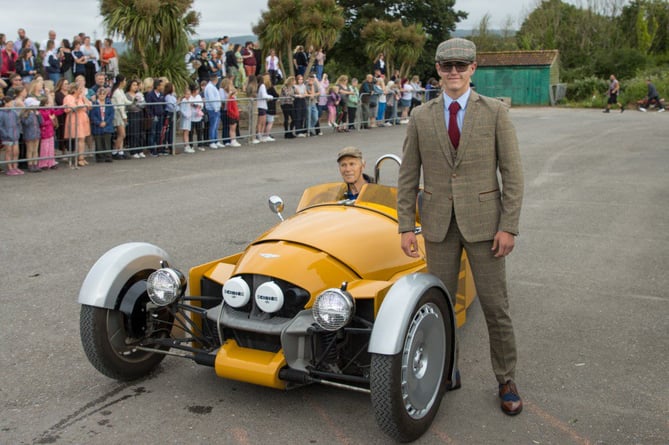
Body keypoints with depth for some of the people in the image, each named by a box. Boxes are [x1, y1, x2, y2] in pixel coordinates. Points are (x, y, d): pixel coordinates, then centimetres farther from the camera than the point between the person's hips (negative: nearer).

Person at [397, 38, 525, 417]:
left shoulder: (495, 112, -4)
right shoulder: (421, 117, 3)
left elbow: (512, 173, -5)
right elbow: (408, 176, 4)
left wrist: (509, 226, -11)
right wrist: (406, 226, -1)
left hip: (483, 222, -2)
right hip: (439, 224, 2)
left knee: (496, 306, 4)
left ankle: (507, 382, 20)